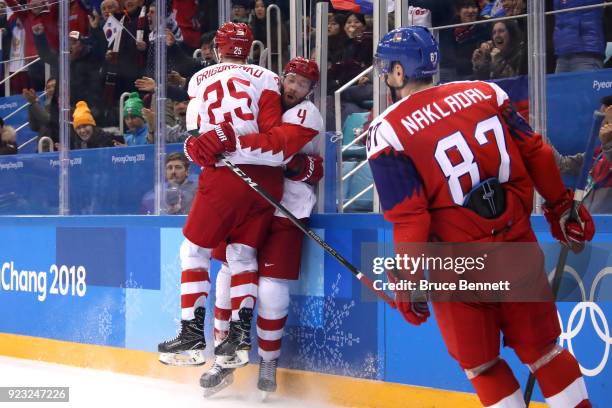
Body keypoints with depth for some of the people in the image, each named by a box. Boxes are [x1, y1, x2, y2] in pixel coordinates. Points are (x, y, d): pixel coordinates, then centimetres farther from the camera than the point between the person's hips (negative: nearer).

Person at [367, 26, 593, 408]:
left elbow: (409, 218, -13)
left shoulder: (388, 131, -9)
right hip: (519, 243, 4)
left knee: (480, 362, 16)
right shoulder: (485, 92, 3)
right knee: (541, 346, 19)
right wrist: (561, 208, 20)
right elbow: (537, 154, 7)